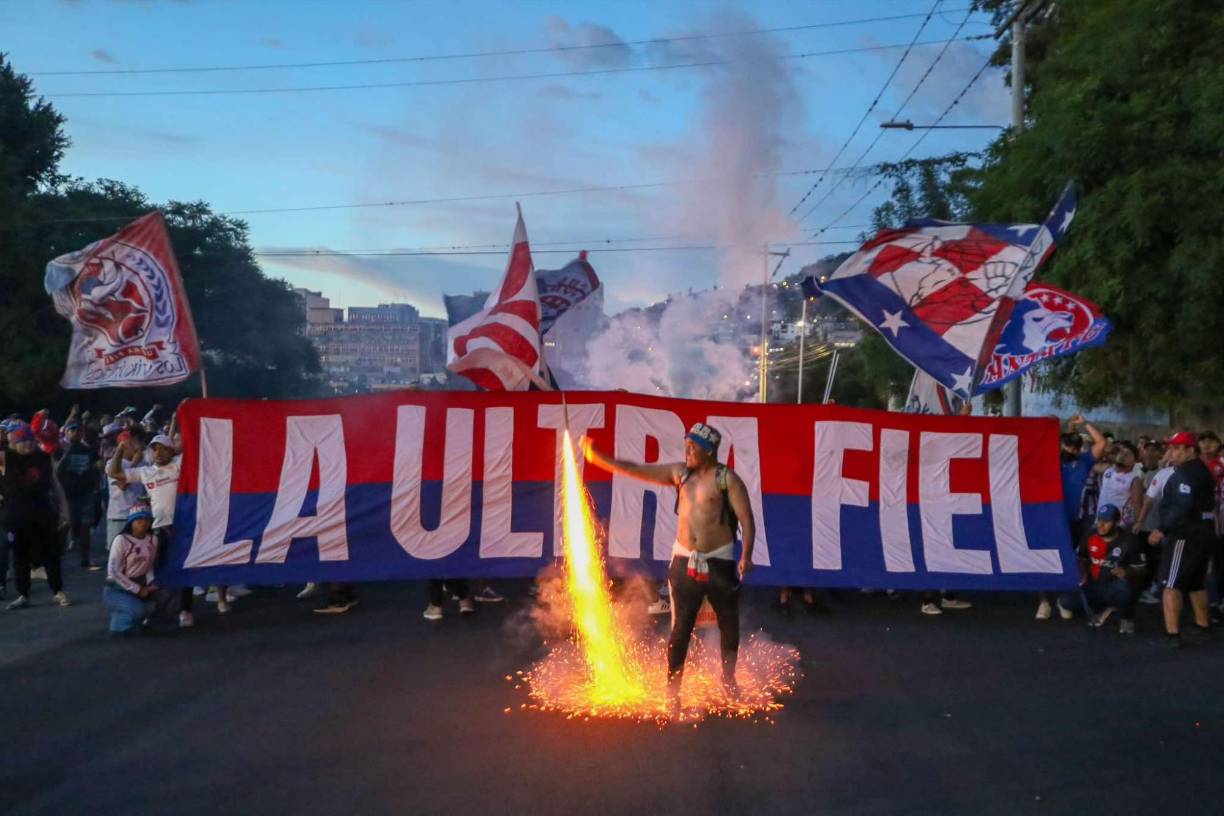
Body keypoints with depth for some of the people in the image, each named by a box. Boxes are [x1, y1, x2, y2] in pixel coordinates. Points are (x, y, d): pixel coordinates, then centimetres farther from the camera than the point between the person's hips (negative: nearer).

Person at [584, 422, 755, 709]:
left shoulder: (727, 478, -8)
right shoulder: (679, 472, 4)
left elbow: (746, 519, -12)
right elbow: (635, 470, 4)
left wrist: (746, 556, -24)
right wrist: (596, 457, -3)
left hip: (719, 560, -2)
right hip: (684, 560, 2)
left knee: (729, 623, 13)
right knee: (680, 628, 0)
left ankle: (728, 678, 35)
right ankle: (672, 690, 6)